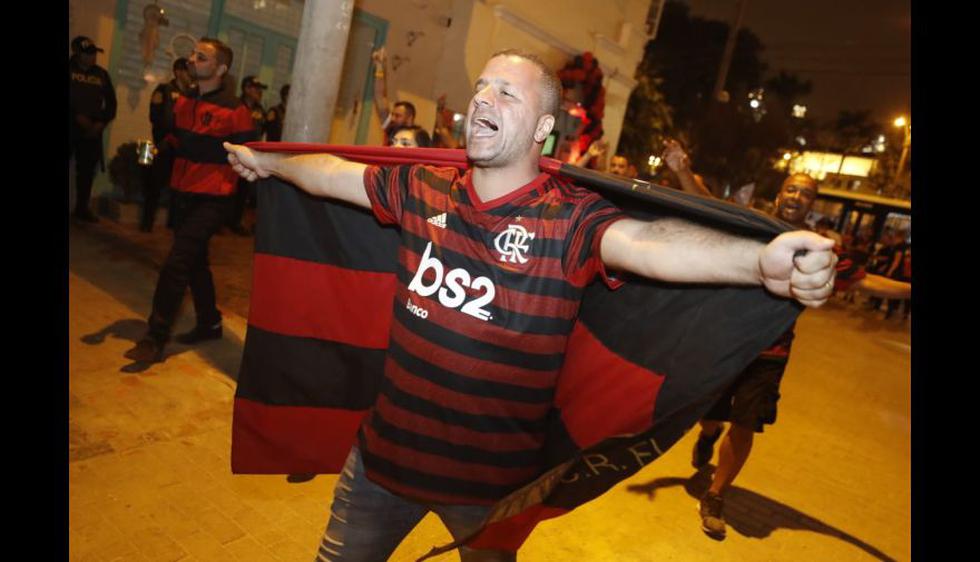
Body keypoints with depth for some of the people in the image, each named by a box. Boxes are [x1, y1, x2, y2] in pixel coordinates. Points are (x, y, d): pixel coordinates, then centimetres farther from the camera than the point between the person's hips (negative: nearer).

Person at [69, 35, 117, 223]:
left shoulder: (101, 74, 13)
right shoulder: (70, 70, 4)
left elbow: (111, 102, 13)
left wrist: (102, 123, 0)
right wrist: (77, 116, -15)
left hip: (93, 130, 3)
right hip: (72, 126, -2)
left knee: (87, 169, 4)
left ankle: (82, 208, 12)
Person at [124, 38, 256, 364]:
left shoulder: (234, 109, -13)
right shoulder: (185, 102, 10)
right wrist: (162, 145, 3)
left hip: (211, 200, -8)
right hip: (183, 194, 8)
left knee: (176, 265, -13)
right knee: (194, 262, 16)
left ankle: (155, 339, -5)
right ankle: (209, 324, 31)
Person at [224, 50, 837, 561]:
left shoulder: (571, 217, -18)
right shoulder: (423, 188, -4)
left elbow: (649, 241, -37)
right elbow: (334, 173, 12)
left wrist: (761, 262, -55)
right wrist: (267, 161, 27)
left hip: (493, 478, -3)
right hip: (385, 451, 4)